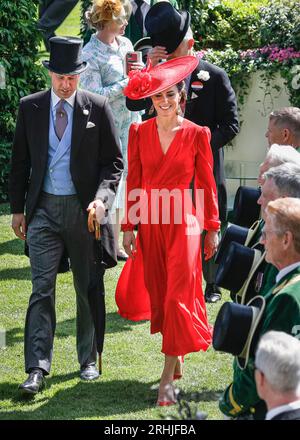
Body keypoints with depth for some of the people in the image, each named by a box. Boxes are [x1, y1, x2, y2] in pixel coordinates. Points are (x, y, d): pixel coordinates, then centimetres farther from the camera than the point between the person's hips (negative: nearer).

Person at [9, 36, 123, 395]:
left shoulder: (97, 108, -2)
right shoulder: (30, 107, 4)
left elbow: (114, 160, 1)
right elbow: (20, 160, 10)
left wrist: (102, 197, -14)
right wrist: (17, 208, 7)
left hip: (84, 208, 0)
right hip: (43, 209, 1)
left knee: (89, 289, 10)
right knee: (41, 289, -6)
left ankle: (88, 360, 24)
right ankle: (37, 369, -8)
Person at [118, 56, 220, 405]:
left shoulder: (196, 134, -4)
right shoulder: (139, 132, 2)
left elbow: (206, 183, 1)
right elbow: (133, 182, 6)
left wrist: (212, 228, 3)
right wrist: (129, 226, 3)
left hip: (182, 224, -3)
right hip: (150, 225, 3)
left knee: (178, 297, -7)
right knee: (158, 295, 10)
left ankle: (168, 377, -4)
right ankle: (176, 357, 29)